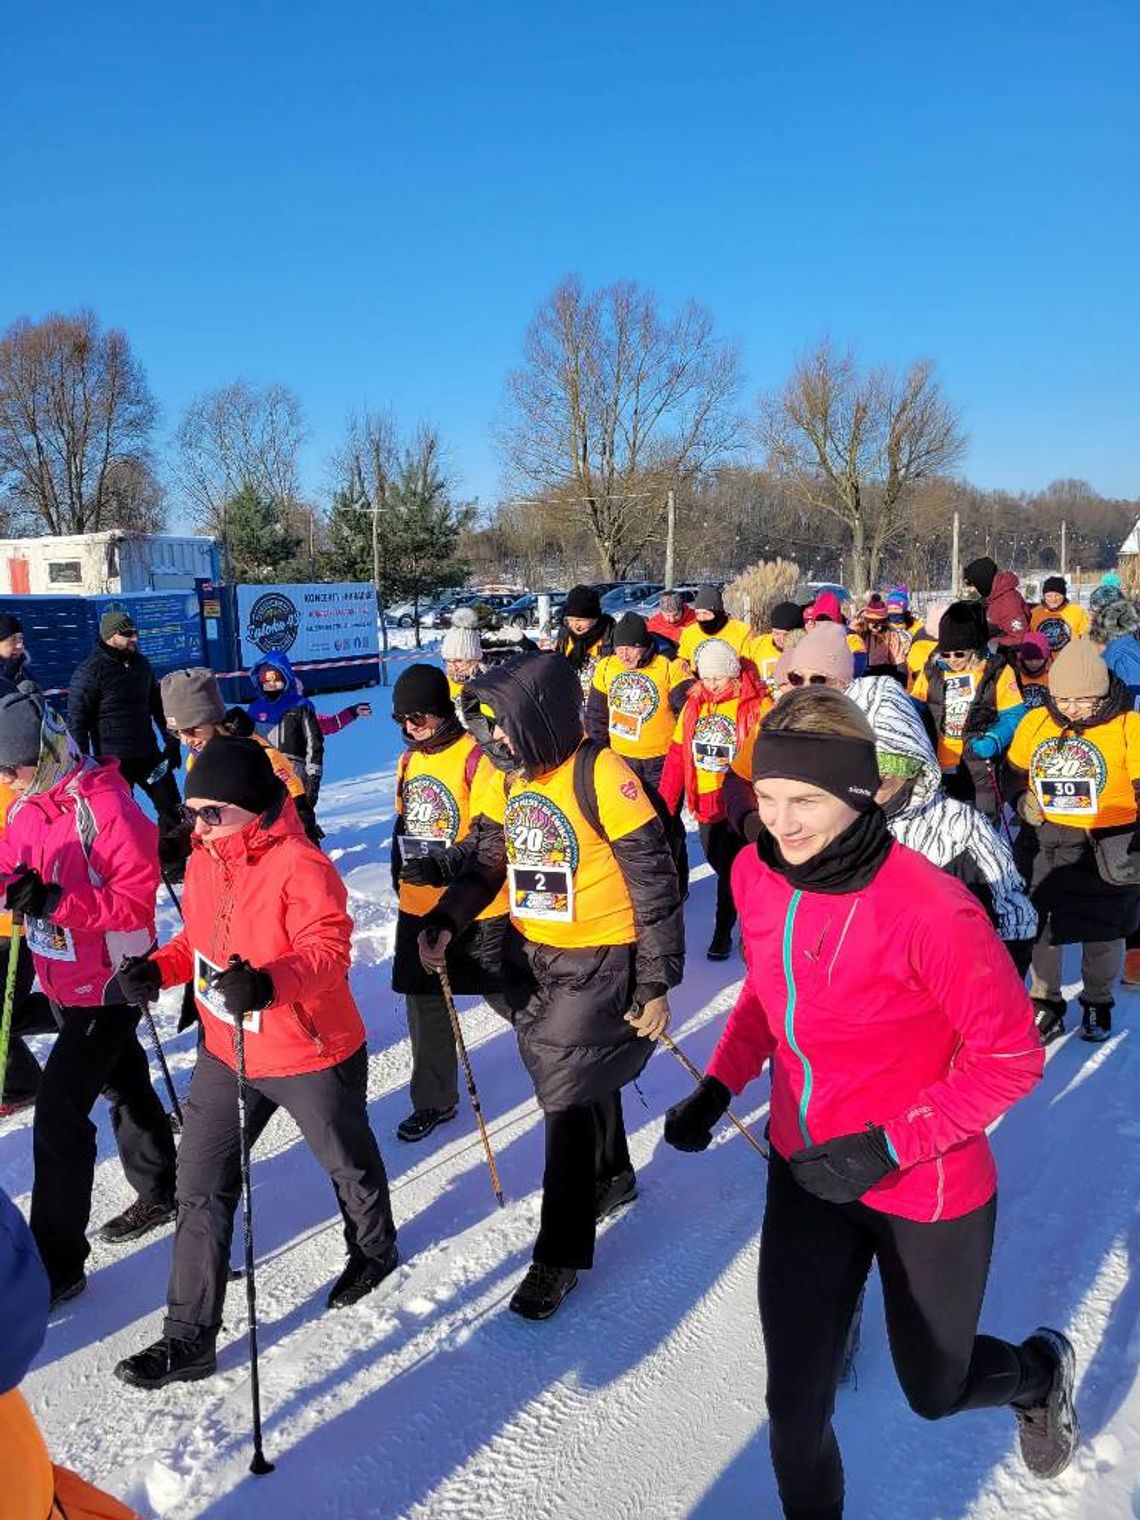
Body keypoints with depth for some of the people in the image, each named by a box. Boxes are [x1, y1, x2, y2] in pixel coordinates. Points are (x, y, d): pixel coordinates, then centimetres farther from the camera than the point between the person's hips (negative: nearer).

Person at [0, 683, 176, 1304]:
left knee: (58, 1113, -8)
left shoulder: (105, 806, -23)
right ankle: (160, 1192, 42)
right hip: (64, 980, 9)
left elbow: (136, 901, -24)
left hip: (107, 984, -9)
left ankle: (57, 1261, 4)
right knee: (123, 1085, 23)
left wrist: (56, 901, -33)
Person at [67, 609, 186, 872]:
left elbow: (157, 705, 18)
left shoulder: (141, 664, 7)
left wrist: (171, 741, 17)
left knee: (172, 809, 10)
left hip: (149, 754, 6)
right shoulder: (89, 672, -11)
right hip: (113, 761, -6)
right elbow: (76, 720, -11)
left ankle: (175, 867, 24)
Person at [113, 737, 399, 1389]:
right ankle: (190, 1335, 21)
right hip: (225, 1053, 6)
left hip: (310, 1054, -6)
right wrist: (158, 968, -7)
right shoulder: (203, 862, 0)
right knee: (202, 1189, 7)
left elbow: (329, 949, -31)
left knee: (349, 1164, 20)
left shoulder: (300, 865, -24)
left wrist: (269, 982, -47)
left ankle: (375, 1248, 50)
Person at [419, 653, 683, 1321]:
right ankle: (612, 1177, 48)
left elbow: (654, 880, -17)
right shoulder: (512, 777, 2)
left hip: (598, 964, -7)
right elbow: (489, 859, 12)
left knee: (568, 1098, 0)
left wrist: (657, 982, -16)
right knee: (582, 1078, 22)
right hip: (532, 956, 7)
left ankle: (561, 1252, 19)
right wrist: (445, 921, -3)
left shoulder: (601, 776, -21)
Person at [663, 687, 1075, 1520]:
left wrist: (887, 1147, -23)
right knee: (795, 1402, 6)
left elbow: (1011, 1058, -18)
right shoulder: (756, 874, -13)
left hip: (927, 1188, -3)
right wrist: (716, 1088, -5)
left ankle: (1040, 1370, 56)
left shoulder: (930, 909, -30)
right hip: (805, 1167, 4)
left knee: (935, 1391, 22)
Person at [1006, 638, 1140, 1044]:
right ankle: (1045, 1003, 31)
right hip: (1045, 845, 3)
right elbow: (1015, 773, 14)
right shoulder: (1034, 722, -2)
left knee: (1103, 932, 15)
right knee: (1040, 923, 12)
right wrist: (1022, 800, -5)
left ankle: (1097, 1002, 39)